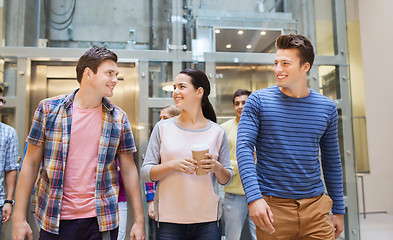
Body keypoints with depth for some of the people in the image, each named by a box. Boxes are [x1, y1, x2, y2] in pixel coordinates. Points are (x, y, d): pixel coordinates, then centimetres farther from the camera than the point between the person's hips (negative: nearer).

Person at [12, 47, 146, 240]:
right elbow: (31, 163, 1)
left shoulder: (118, 118, -1)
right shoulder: (49, 108, -2)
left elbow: (129, 170, 1)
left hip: (101, 221, 1)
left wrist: (139, 220, -1)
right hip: (55, 220, 0)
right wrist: (19, 218, -2)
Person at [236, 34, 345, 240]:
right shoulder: (258, 101, -5)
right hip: (272, 208, -2)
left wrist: (338, 211, 13)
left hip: (316, 208, 3)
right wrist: (254, 197, -22)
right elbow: (244, 147, -11)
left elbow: (332, 162, 11)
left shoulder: (326, 107, 5)